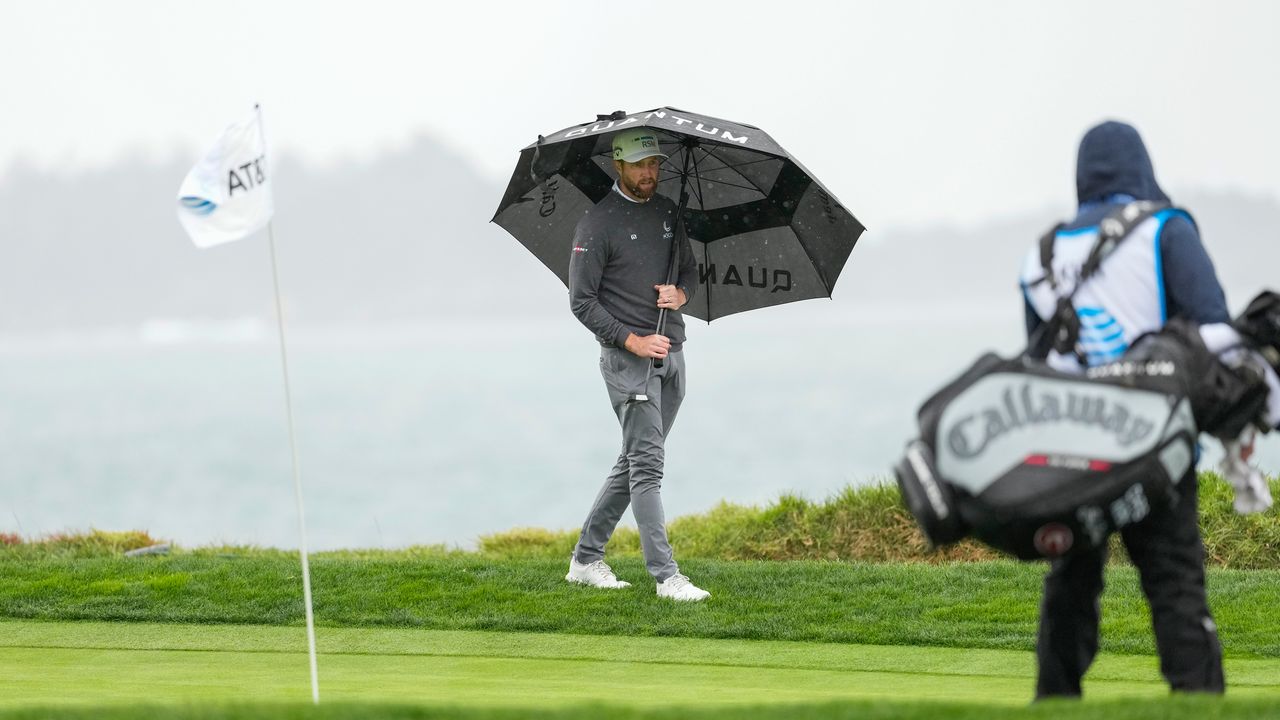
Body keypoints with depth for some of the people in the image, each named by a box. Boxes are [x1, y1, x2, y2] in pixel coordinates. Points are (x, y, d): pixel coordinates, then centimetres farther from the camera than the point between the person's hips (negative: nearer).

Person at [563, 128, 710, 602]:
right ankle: (666, 576, -14)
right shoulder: (598, 223, -9)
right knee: (647, 464, -11)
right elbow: (581, 300, -10)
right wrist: (632, 340, -16)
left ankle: (586, 560, 21)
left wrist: (682, 292, -2)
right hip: (627, 358, -7)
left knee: (635, 463, 11)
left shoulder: (668, 211, 12)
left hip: (671, 353, 7)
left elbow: (689, 266, 22)